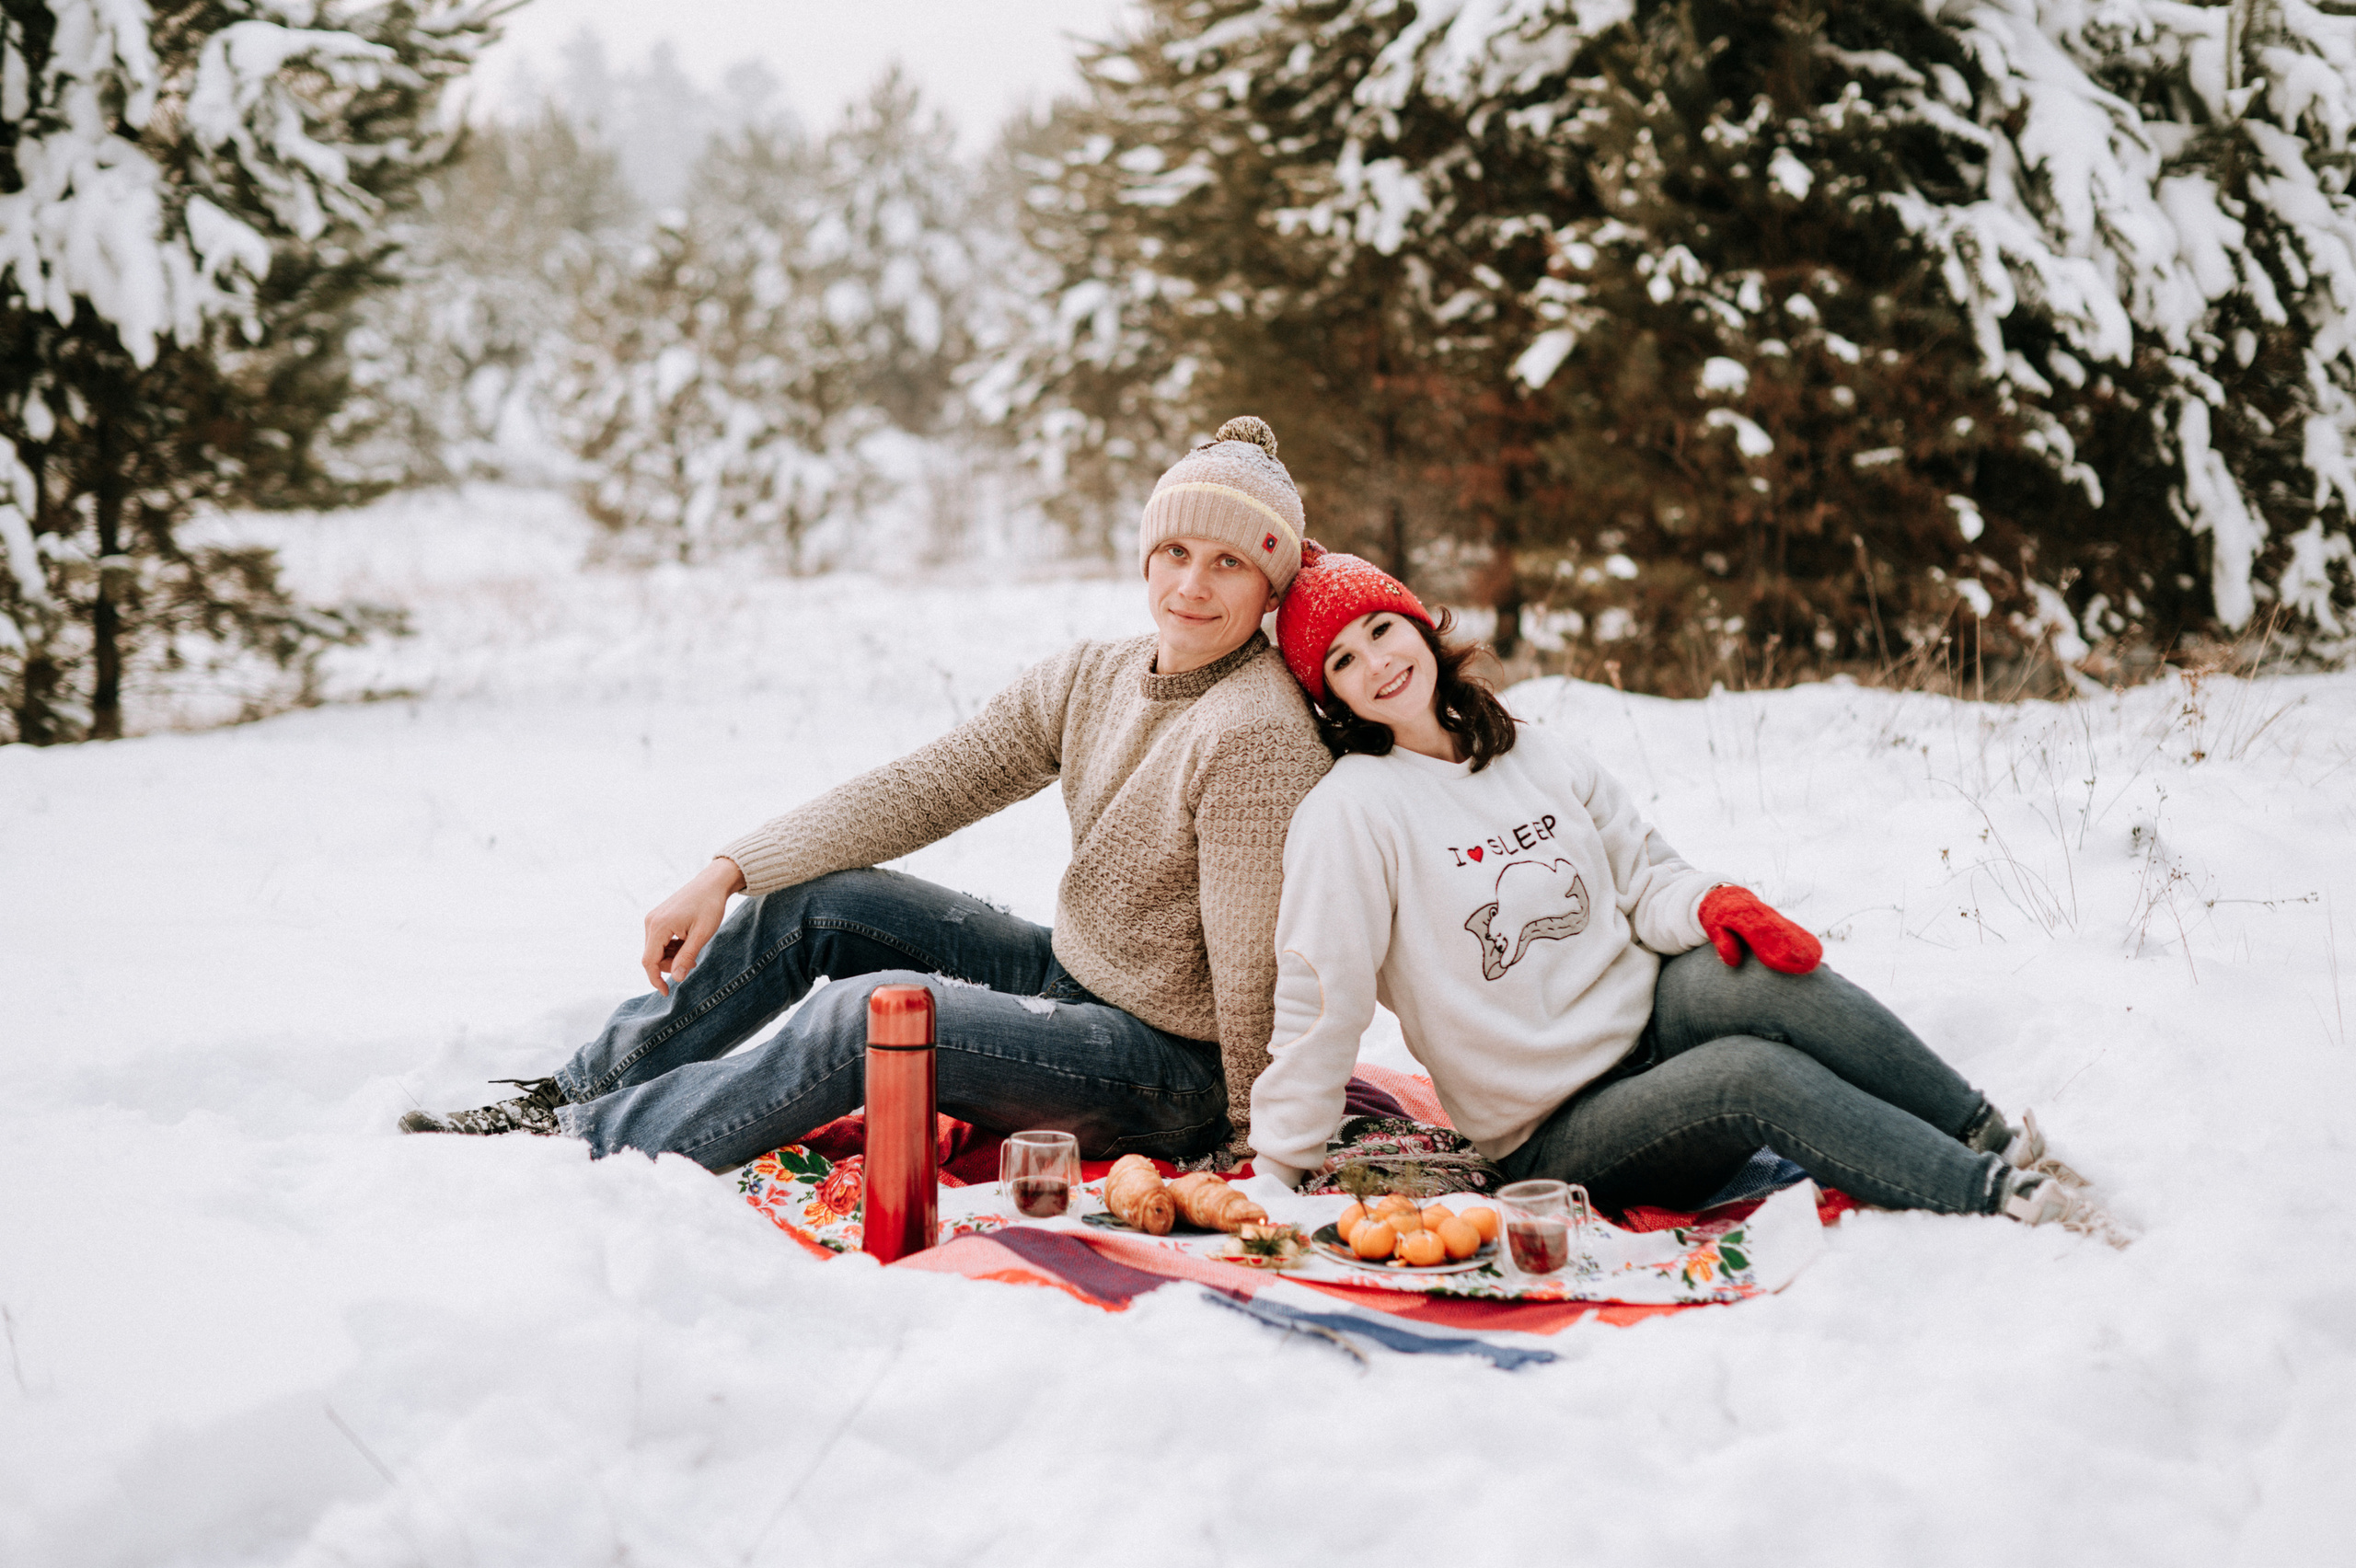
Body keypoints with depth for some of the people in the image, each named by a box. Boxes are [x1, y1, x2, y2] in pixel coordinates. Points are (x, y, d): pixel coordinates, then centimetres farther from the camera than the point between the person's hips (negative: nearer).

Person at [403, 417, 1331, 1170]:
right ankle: (574, 1092, 13)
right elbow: (922, 790, -1)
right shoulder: (1089, 679, 3)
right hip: (1068, 974, 8)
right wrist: (729, 874, -8)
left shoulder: (1255, 733, -23)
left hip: (1172, 1072, -8)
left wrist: (1250, 1138, -17)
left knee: (866, 1015, -25)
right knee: (813, 899, 3)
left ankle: (591, 1145, -9)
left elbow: (1251, 968, -21)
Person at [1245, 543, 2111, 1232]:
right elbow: (1317, 999, -13)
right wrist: (1274, 1173, -13)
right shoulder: (1350, 813, -12)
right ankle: (1995, 1195, -29)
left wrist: (1708, 904, -13)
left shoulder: (1543, 759, 7)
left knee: (1760, 967, -29)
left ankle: (1998, 1140, -23)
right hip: (1556, 1137, -4)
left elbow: (1644, 878, 10)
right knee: (1753, 1074, -32)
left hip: (1651, 1016, 4)